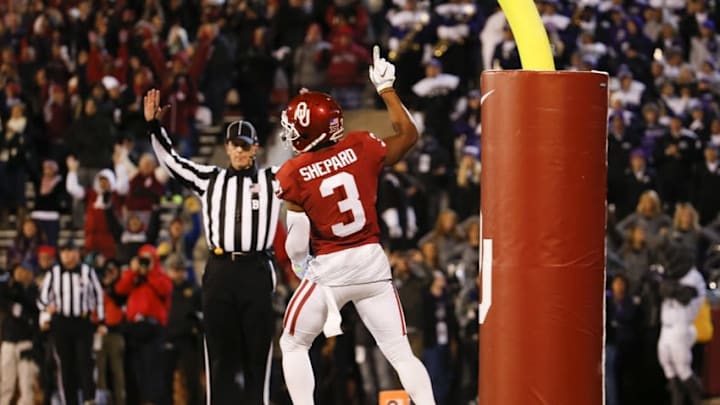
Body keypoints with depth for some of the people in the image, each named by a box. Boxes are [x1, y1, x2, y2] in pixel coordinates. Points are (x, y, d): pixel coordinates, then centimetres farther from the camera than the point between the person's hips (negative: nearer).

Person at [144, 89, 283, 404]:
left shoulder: (273, 180, 10)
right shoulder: (209, 180, 14)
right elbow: (171, 160, 14)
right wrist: (154, 126, 4)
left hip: (257, 272, -1)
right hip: (219, 272, 1)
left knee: (256, 354, 1)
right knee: (221, 354, 2)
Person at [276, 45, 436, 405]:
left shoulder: (292, 175, -11)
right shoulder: (360, 148, -4)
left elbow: (297, 240, -10)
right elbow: (408, 135, 13)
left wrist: (302, 267, 11)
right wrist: (386, 89, 19)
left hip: (328, 268, -3)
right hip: (372, 262, 3)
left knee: (293, 345, 17)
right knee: (400, 352, 6)